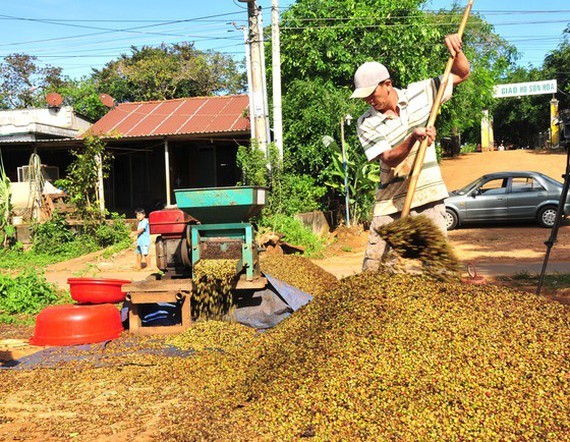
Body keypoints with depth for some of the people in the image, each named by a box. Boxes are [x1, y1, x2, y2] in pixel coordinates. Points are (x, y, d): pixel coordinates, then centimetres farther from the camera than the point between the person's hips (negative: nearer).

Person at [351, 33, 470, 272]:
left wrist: (455, 49, -7)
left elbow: (461, 74, 11)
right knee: (375, 263, -1)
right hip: (391, 200, 0)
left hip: (428, 196, 1)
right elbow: (390, 159, -16)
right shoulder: (366, 124, -5)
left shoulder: (419, 93, 2)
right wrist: (413, 138, -31)